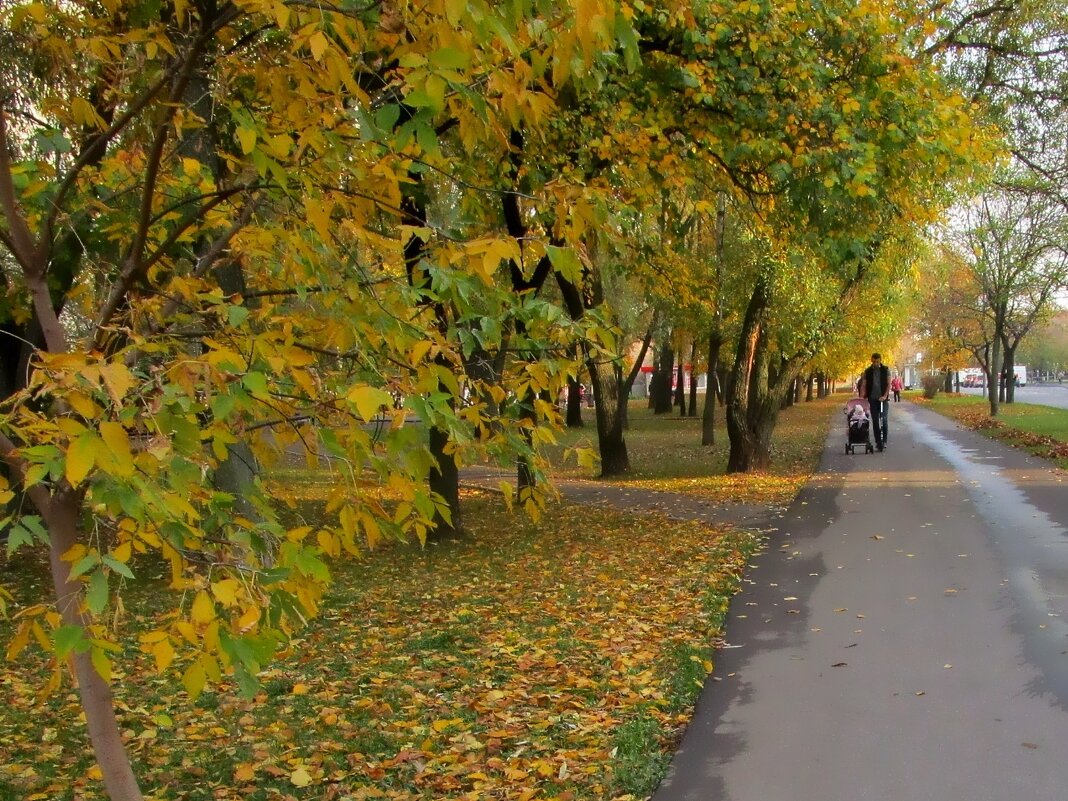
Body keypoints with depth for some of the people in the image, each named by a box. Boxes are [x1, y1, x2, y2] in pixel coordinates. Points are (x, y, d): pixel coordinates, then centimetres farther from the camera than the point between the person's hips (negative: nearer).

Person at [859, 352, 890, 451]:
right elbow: (863, 386, 2)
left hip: (883, 398, -1)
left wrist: (885, 396, -16)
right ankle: (878, 442, 5)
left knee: (883, 419, -7)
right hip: (872, 399, 1)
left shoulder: (885, 370, 1)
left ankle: (884, 440, 6)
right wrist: (862, 397, -10)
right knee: (875, 421, 1)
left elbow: (888, 384, -3)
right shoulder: (868, 372, 4)